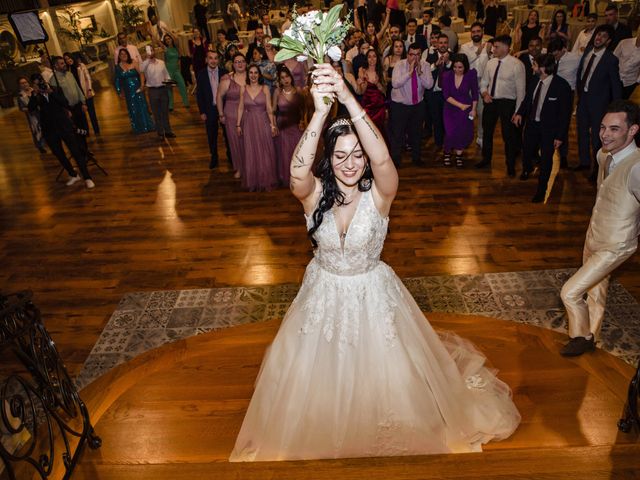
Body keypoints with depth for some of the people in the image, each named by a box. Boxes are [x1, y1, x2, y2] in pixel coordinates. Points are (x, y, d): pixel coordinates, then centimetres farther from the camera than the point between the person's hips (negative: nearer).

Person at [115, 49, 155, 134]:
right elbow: (117, 80, 5)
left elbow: (141, 73, -8)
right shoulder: (118, 67, 0)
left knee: (142, 107, 4)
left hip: (137, 89, -1)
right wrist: (120, 91, 4)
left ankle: (147, 126, 17)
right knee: (133, 109, 10)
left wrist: (142, 84, -18)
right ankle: (138, 128, 22)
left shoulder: (133, 62, -3)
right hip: (128, 91, 1)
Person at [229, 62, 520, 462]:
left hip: (372, 297, -1)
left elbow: (382, 157, -42)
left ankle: (382, 433, 51)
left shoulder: (379, 193, -20)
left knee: (381, 375, 16)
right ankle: (322, 435, 53)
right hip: (325, 296, 2)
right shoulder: (314, 193, -16)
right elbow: (298, 171, -40)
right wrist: (321, 111, -51)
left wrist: (348, 98, -52)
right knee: (318, 376, 20)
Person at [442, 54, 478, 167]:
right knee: (450, 133, -13)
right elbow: (446, 95, -11)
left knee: (464, 133, -1)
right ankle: (447, 152, 16)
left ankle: (458, 155, 23)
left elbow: (474, 93, 1)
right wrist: (460, 105, -15)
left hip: (466, 108, 1)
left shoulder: (471, 74, -9)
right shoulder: (447, 75, -11)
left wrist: (474, 109, -1)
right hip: (450, 108, -1)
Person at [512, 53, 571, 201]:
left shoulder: (562, 86, -22)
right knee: (527, 151, 20)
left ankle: (541, 189, 26)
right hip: (532, 123, 5)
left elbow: (565, 113, -16)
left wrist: (560, 136, -15)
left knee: (546, 158, 7)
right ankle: (527, 169, 55)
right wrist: (520, 113, -8)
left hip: (549, 128, -5)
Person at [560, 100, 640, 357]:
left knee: (570, 292, -4)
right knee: (595, 290, 24)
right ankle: (591, 336, 44)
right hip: (593, 238, 8)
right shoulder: (603, 155, -4)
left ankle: (580, 337, 23)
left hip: (613, 247, -8)